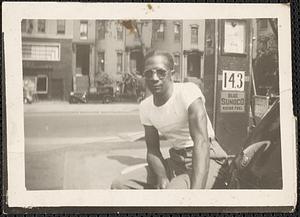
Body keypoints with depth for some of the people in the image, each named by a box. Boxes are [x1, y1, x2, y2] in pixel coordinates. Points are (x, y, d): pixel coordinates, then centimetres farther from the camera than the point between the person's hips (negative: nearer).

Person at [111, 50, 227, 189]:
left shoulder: (188, 91, -18)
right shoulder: (145, 107, 3)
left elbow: (201, 142, -29)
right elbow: (152, 148, 7)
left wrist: (195, 194, -40)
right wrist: (161, 176, -18)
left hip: (206, 159, -7)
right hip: (176, 160, 7)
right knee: (119, 184, -5)